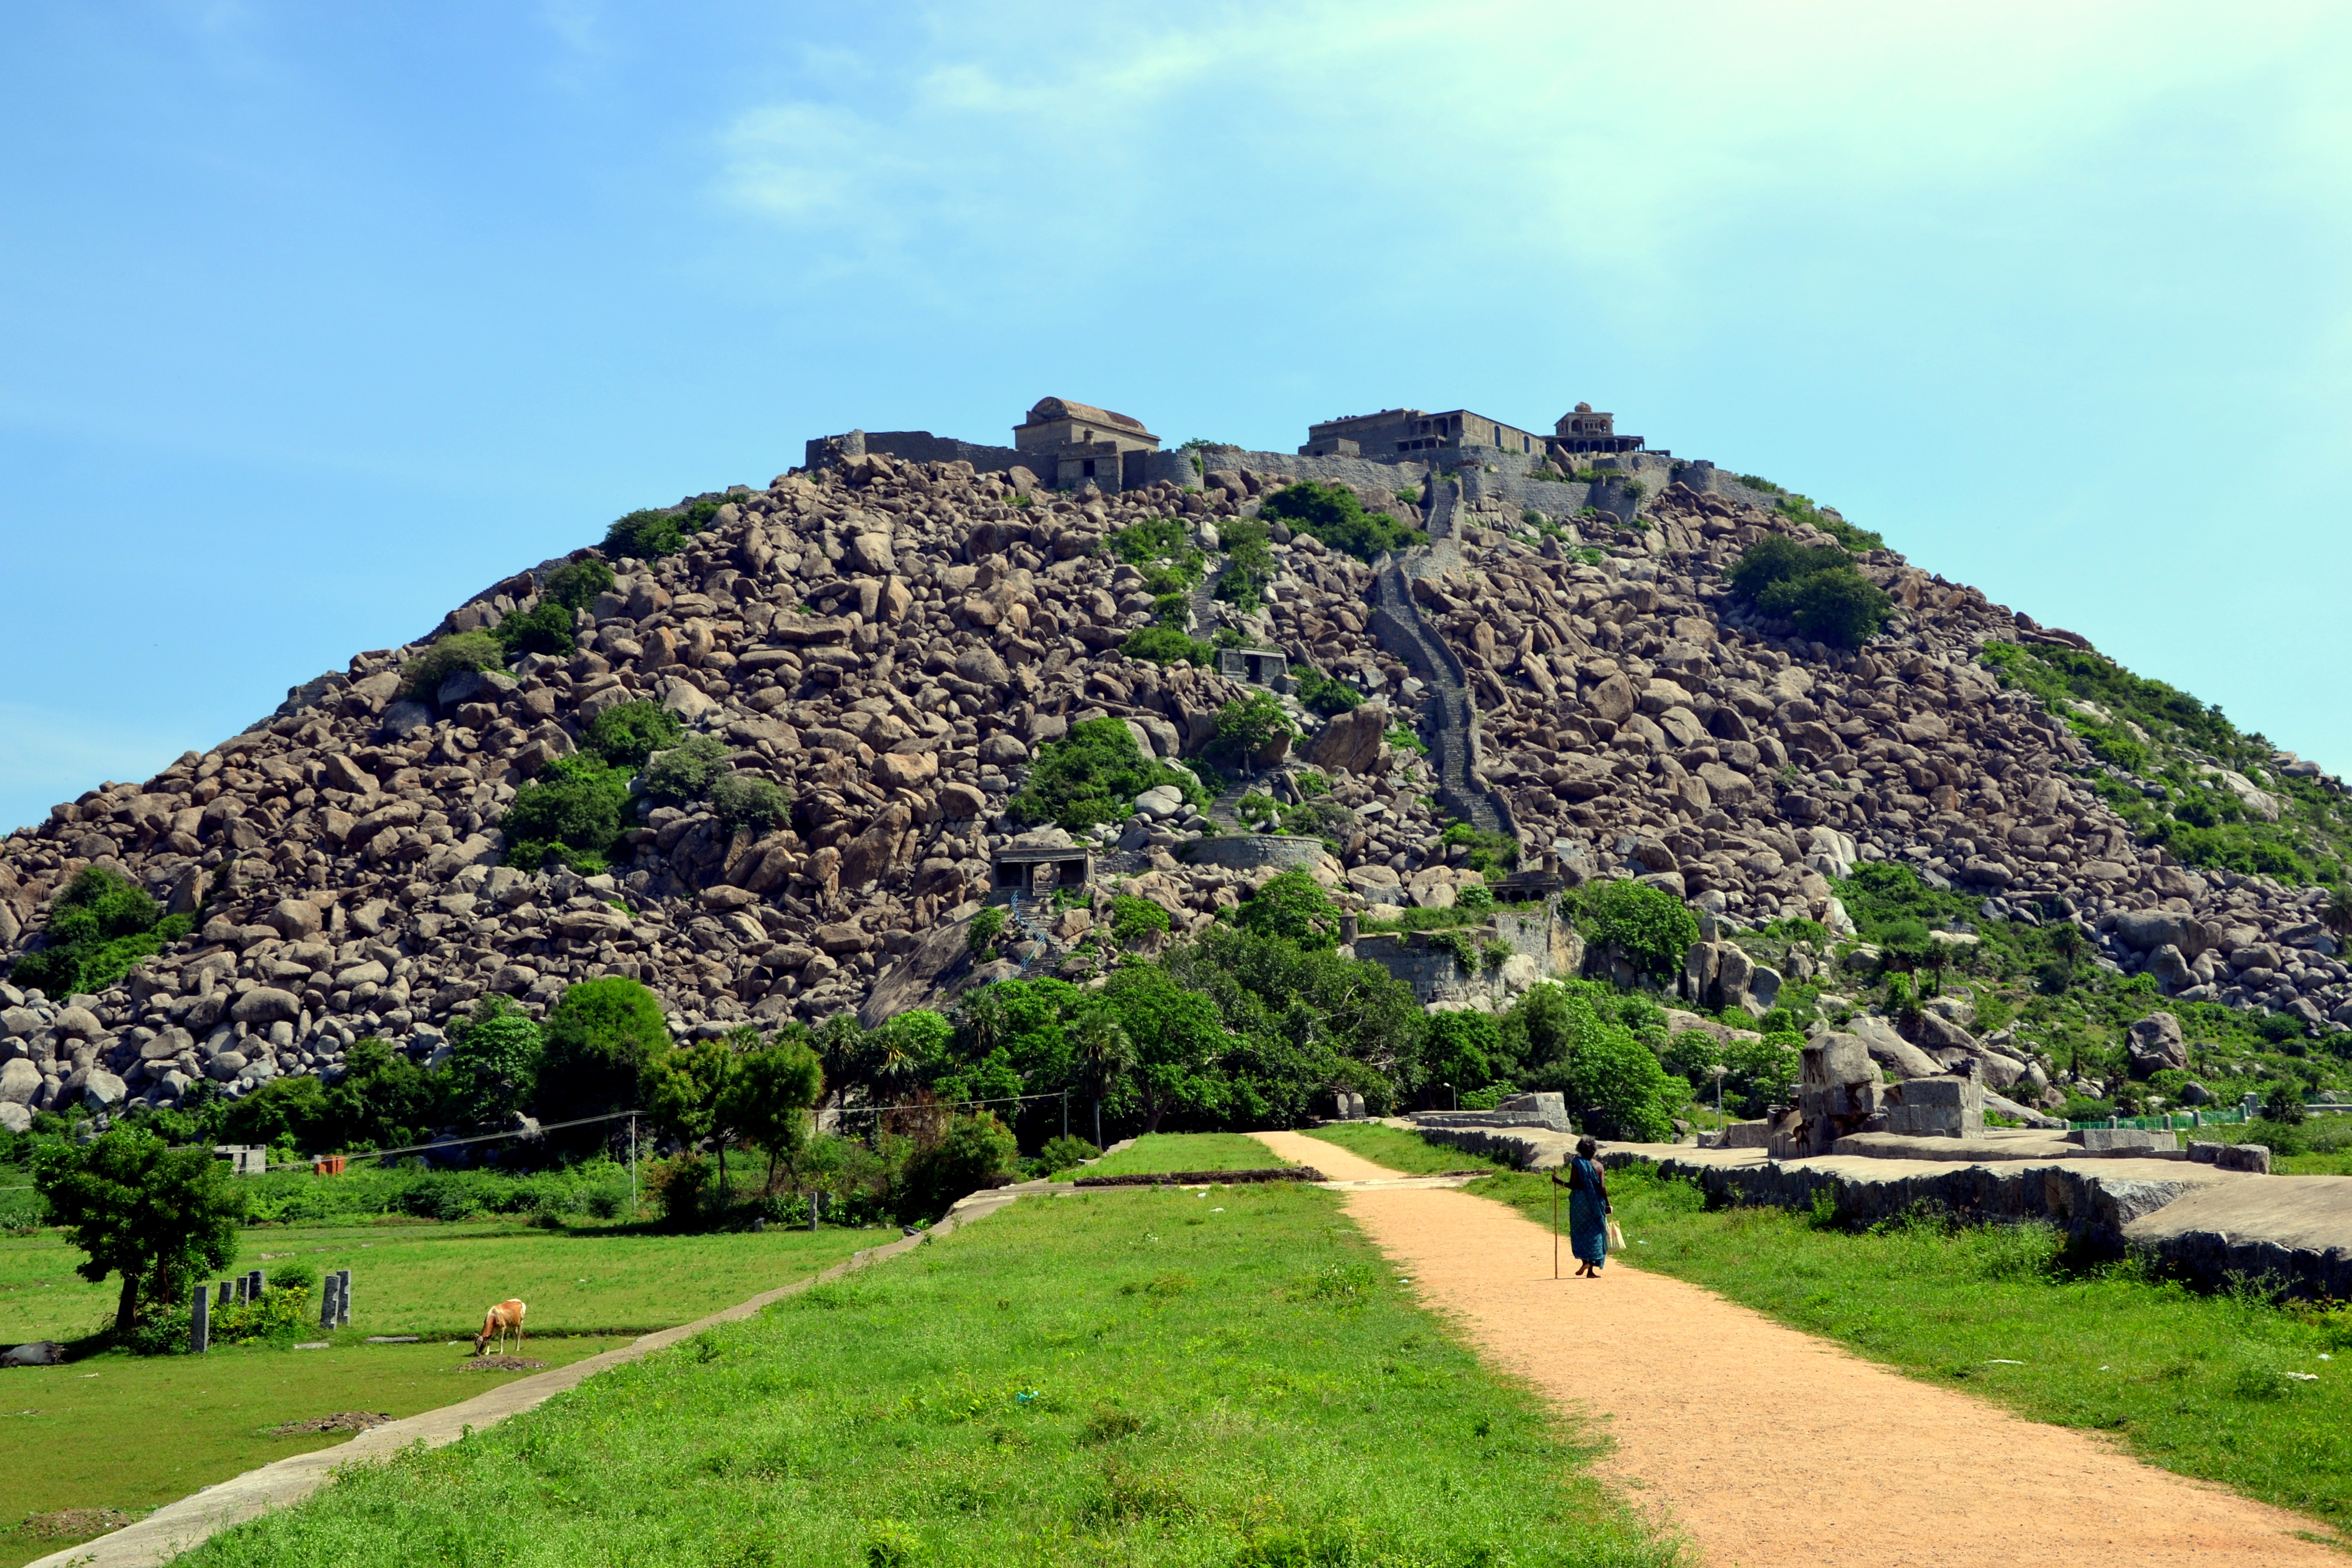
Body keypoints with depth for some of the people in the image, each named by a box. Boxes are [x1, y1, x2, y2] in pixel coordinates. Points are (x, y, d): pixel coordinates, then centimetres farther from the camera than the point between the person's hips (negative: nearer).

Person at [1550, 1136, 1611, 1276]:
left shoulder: (1577, 1164, -5)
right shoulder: (1598, 1166, 2)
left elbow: (1573, 1185, -10)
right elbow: (1602, 1187, -2)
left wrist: (1559, 1182, 5)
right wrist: (1607, 1205, 5)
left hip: (1580, 1201, -2)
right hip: (1596, 1203, 2)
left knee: (1580, 1233, 10)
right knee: (1594, 1234, 7)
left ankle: (1585, 1261, -10)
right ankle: (1591, 1270, 5)